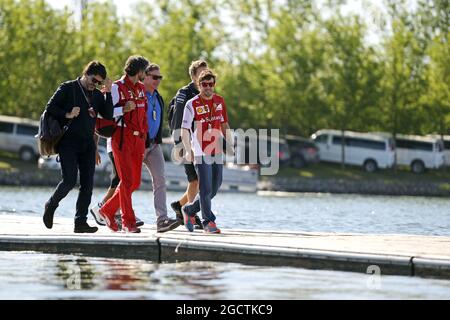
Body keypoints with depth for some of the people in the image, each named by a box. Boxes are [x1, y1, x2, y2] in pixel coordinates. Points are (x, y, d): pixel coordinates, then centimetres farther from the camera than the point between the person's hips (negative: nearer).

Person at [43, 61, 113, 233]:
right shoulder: (68, 88, 0)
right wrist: (67, 115, -15)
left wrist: (108, 92, -5)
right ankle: (51, 206, 13)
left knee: (87, 184, -1)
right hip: (68, 143, -5)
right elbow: (50, 107, -2)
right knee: (70, 180, -13)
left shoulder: (97, 94, 15)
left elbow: (108, 115, 3)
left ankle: (81, 222, 3)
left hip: (87, 144, 5)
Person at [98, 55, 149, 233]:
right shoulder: (117, 88, -6)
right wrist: (123, 109, -20)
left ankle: (108, 211, 21)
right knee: (127, 180, -9)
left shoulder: (141, 88, 16)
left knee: (135, 182, 6)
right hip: (122, 137, -7)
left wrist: (144, 135, 16)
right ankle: (128, 222, -6)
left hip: (138, 138, 7)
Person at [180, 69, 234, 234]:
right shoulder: (192, 104, -7)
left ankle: (189, 210, 28)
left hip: (217, 151, 6)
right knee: (206, 189, -6)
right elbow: (184, 129, -8)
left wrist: (230, 144, 11)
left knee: (214, 189, 10)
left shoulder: (220, 101, 9)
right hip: (201, 152, -6)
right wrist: (188, 150, -17)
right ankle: (208, 222, 3)